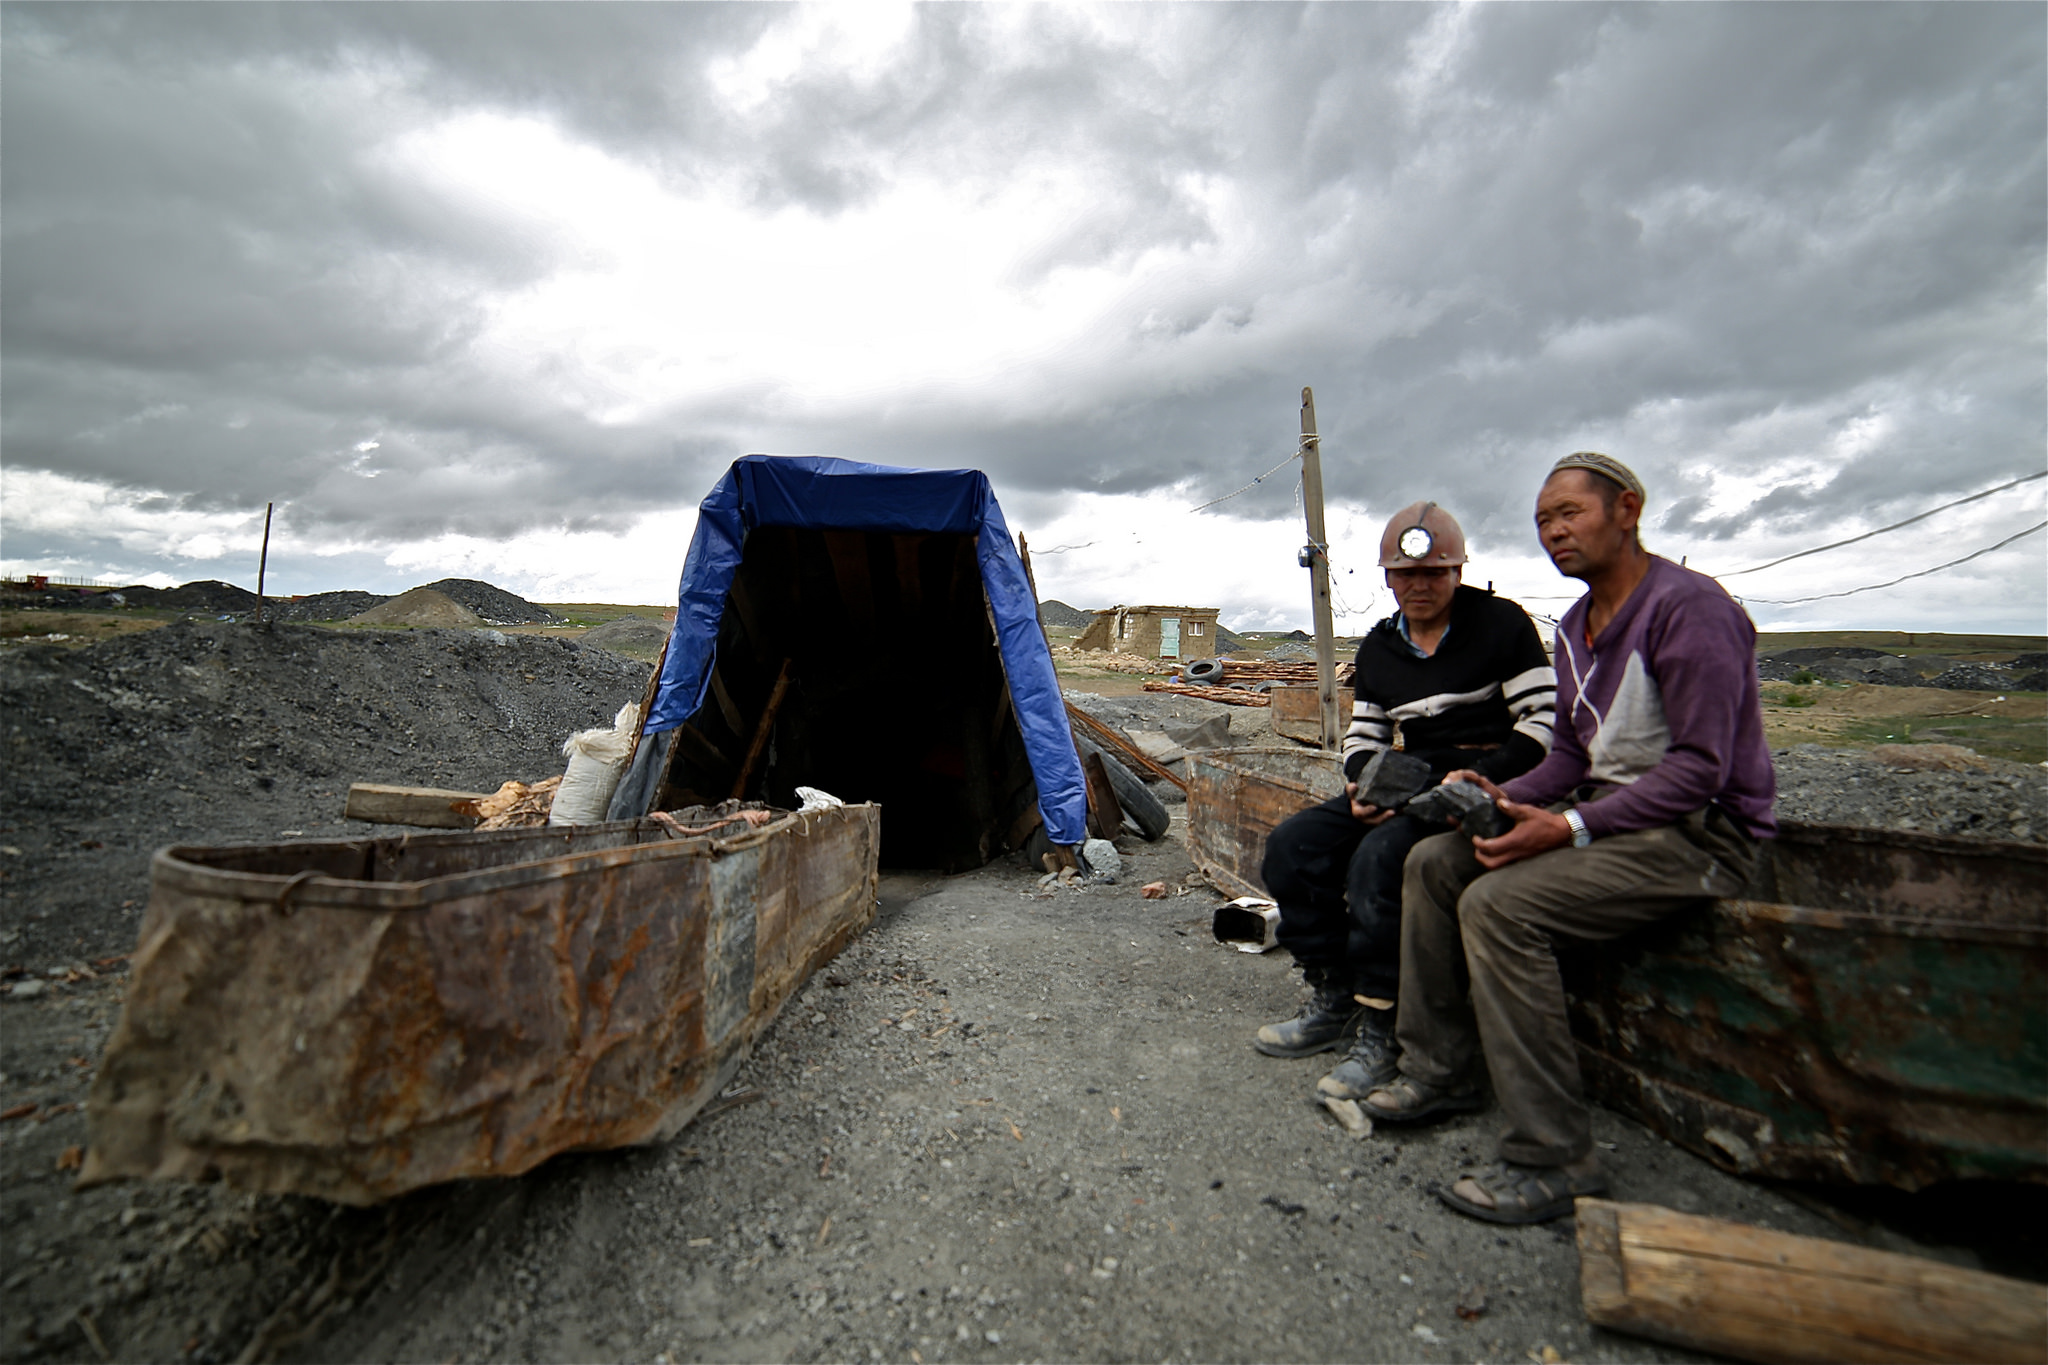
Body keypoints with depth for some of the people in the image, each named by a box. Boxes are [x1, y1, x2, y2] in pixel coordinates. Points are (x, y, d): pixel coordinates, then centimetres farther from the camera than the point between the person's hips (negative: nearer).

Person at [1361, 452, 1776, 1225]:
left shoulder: (1689, 606, -15)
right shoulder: (1574, 626, 13)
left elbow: (1699, 768, -21)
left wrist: (1570, 828, -28)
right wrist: (1505, 796, -4)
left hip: (1699, 833, -9)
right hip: (1607, 811, 9)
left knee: (1500, 903, -28)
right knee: (1433, 862, -2)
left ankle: (1555, 1159, -16)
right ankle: (1437, 1070, 7)